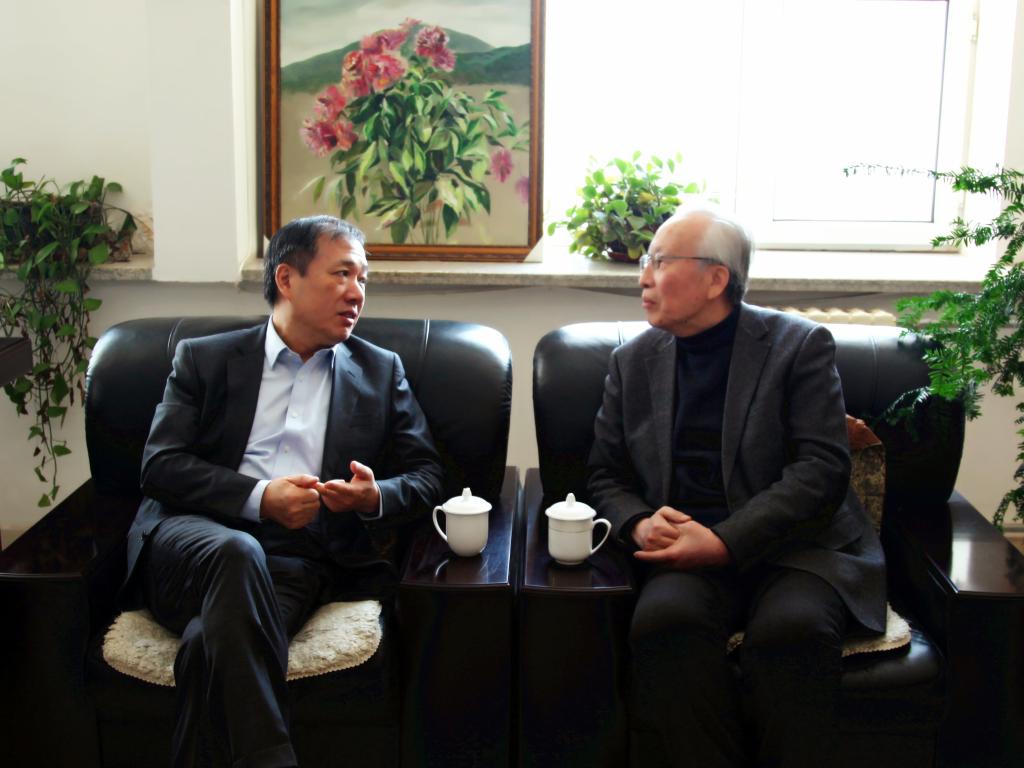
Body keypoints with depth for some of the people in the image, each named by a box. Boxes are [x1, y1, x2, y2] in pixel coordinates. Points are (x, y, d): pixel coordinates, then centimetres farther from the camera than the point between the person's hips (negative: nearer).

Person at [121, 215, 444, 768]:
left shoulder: (381, 371, 20)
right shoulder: (203, 359, 16)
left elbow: (426, 474, 17)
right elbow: (160, 464, 4)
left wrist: (375, 497, -7)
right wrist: (258, 497, -11)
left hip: (301, 556, 0)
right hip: (192, 536, 1)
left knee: (215, 639, -34)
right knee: (237, 551, -37)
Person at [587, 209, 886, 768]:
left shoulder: (801, 345, 3)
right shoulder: (633, 361, 15)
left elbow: (821, 470, -7)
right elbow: (606, 475, 16)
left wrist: (725, 543, -17)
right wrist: (639, 523, -8)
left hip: (793, 548, -2)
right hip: (689, 555, 2)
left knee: (792, 628, -33)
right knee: (665, 618, -31)